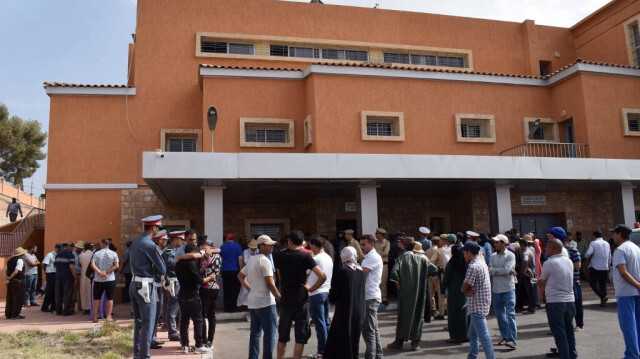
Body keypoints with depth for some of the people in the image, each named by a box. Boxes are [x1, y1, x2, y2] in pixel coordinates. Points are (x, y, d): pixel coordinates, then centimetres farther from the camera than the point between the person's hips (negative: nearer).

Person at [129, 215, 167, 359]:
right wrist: (154, 269, 6)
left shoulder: (135, 241, 9)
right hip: (145, 286, -9)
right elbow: (162, 269, -13)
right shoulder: (149, 244, -17)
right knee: (147, 324, -2)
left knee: (138, 322, 17)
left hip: (134, 284, 9)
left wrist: (150, 268, 3)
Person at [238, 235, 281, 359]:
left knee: (255, 333, 13)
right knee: (269, 334, -2)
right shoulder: (265, 261, -13)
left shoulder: (251, 260, 14)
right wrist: (280, 299, -11)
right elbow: (270, 284, -17)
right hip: (265, 302, -9)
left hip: (252, 302, 9)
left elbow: (240, 276, 25)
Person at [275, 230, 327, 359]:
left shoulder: (280, 256, 1)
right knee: (300, 336, 5)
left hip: (285, 301, 3)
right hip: (301, 301, -3)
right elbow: (323, 276, -17)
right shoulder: (305, 256, -9)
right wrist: (311, 288, -5)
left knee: (282, 336, 15)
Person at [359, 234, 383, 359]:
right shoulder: (368, 257, 21)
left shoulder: (374, 257, -12)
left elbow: (361, 271, -21)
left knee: (368, 330, -8)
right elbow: (362, 272, 17)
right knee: (373, 330, 16)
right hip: (369, 297, 11)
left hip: (370, 297, -11)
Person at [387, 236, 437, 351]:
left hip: (405, 293, -2)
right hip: (419, 293, 2)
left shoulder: (401, 259, -8)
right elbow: (434, 270, -2)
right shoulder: (421, 259, 0)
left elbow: (394, 272, -23)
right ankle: (415, 342, 11)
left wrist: (397, 283, -7)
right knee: (417, 315, 10)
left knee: (403, 315, 9)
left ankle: (399, 340, 16)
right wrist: (422, 276, 10)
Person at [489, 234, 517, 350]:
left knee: (510, 314, -7)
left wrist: (493, 270, -6)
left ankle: (512, 339, -8)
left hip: (508, 289, -6)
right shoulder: (493, 256, 9)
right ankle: (505, 337, 25)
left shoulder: (510, 255, -6)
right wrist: (507, 271, -11)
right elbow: (489, 270, -4)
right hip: (496, 289, 6)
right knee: (499, 314, 12)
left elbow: (506, 269, -18)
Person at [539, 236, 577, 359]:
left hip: (555, 302, -7)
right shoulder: (569, 261, 7)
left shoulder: (549, 263, -13)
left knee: (559, 333, 1)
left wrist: (543, 296, 16)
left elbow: (543, 282, 0)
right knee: (569, 330, 18)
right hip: (570, 300, 7)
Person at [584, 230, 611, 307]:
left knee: (593, 283, 0)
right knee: (603, 284, 13)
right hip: (605, 268, 6)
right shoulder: (607, 244, 11)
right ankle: (603, 301, 14)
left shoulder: (593, 243, -9)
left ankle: (603, 297, -17)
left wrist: (586, 256, 1)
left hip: (595, 268, -6)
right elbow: (610, 257, 15)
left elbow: (588, 254, -21)